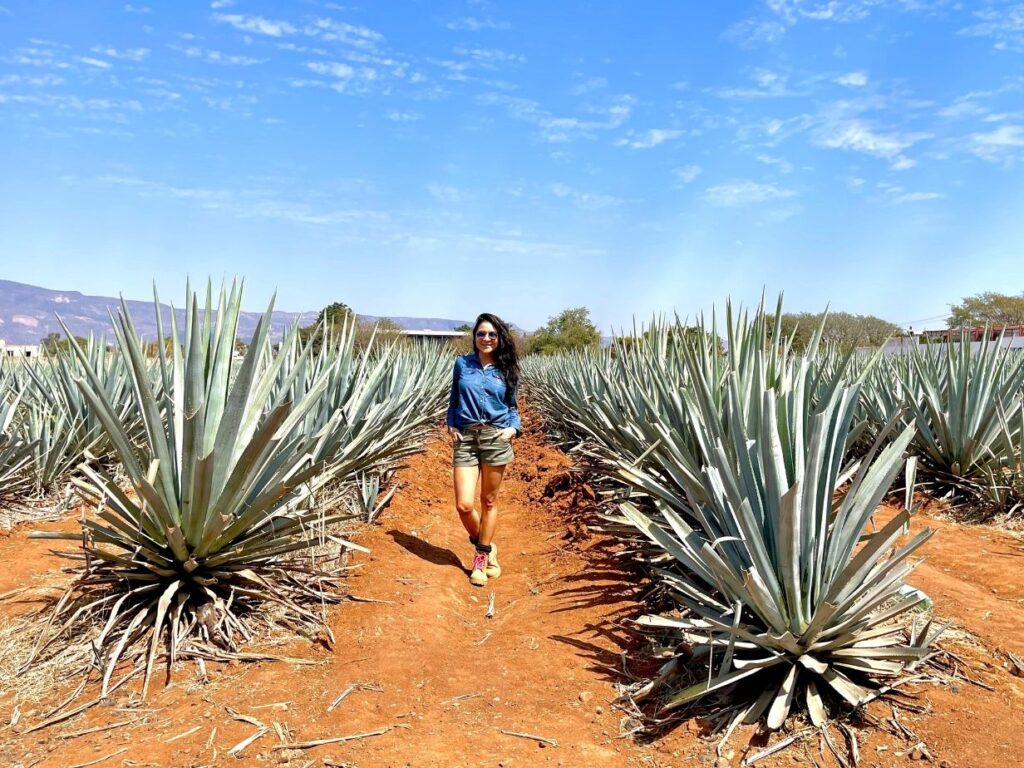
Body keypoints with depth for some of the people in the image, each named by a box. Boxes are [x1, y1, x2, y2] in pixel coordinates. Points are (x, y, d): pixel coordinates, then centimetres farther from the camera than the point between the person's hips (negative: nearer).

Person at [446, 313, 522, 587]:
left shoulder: (506, 369, 6)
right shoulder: (461, 363, 6)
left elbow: (512, 407, 12)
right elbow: (453, 400, 15)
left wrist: (514, 428, -6)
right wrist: (451, 425, 0)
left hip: (495, 437, 0)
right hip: (465, 437, 0)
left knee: (489, 501, 8)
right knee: (464, 505, -7)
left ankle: (481, 557, 23)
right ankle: (487, 547, 21)